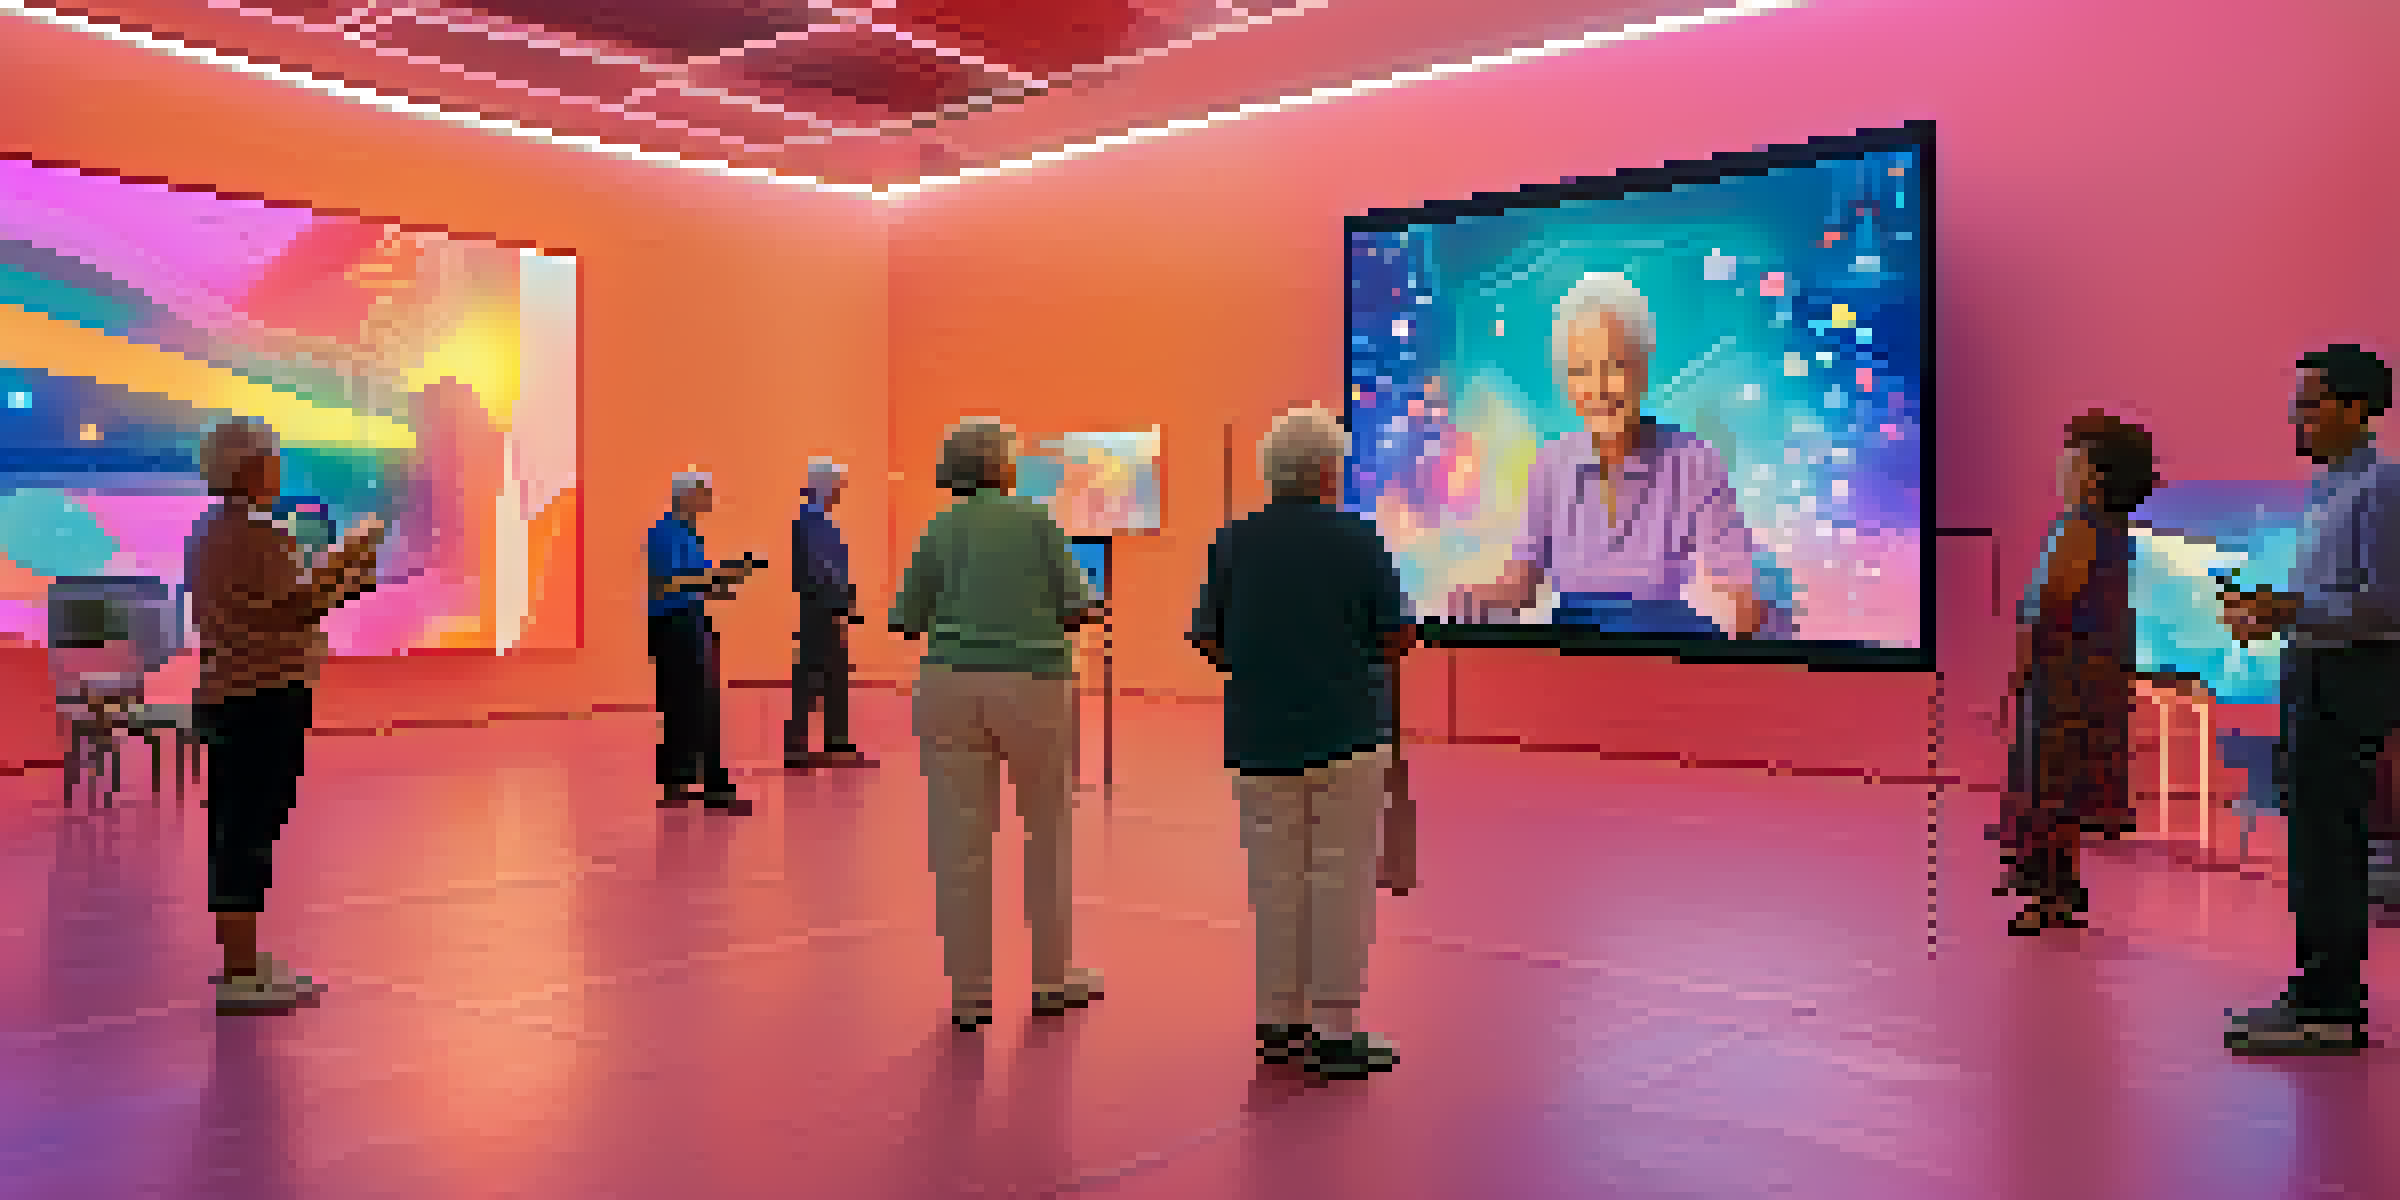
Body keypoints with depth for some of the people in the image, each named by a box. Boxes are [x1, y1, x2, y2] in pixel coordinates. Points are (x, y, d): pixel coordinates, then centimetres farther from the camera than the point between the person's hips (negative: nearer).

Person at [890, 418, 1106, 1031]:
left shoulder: (939, 529, 6)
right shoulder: (1036, 519, 1)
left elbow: (905, 620, 6)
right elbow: (1078, 608, -3)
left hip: (951, 683, 2)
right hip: (1034, 681, -1)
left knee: (960, 839, 6)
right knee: (1048, 828, 15)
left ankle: (970, 992, 11)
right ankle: (1053, 977, 24)